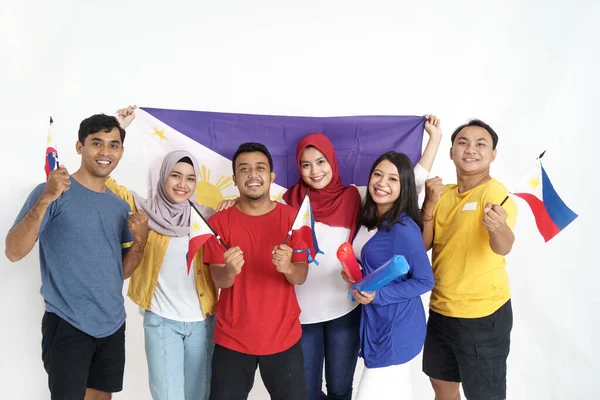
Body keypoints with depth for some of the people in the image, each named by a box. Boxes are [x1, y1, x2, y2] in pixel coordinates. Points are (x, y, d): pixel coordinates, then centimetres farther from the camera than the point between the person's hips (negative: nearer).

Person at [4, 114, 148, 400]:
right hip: (67, 325, -5)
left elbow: (122, 271, 12)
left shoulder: (120, 207, 9)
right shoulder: (54, 192, -8)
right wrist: (46, 199, -29)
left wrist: (140, 239, -7)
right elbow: (14, 252, -17)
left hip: (113, 325, 6)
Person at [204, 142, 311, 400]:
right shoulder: (219, 221, -4)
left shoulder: (292, 217, -3)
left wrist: (288, 267, -29)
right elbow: (219, 281, -8)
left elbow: (301, 276, -6)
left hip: (284, 336, 1)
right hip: (232, 338, 0)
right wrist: (230, 271, -31)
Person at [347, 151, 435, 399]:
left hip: (396, 327, -8)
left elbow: (425, 281, -16)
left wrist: (378, 295, -25)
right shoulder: (368, 219, 4)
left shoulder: (404, 229, -21)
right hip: (374, 321, 8)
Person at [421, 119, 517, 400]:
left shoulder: (495, 193, -17)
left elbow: (503, 247, -35)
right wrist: (429, 204, -14)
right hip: (440, 310, 7)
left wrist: (498, 228, -58)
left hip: (483, 314, -7)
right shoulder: (444, 194, 3)